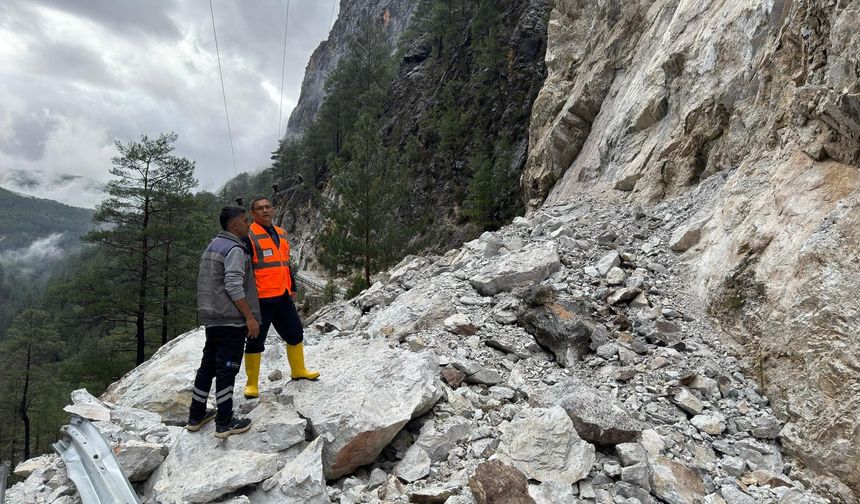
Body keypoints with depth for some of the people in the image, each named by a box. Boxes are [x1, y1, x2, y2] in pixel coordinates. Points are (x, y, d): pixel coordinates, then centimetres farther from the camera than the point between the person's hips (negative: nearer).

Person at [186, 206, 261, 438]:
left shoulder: (213, 246, 17)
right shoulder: (234, 249, -14)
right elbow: (234, 287, -23)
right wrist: (250, 317, -19)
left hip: (211, 317, 10)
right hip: (231, 319, -10)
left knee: (208, 366, 17)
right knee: (227, 369, -2)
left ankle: (196, 416, 26)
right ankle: (225, 423, 6)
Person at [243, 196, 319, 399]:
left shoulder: (281, 233, 15)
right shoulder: (249, 236, -8)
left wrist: (292, 287, 23)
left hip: (283, 296, 7)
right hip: (260, 299, -7)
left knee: (295, 333, 16)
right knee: (256, 341, 2)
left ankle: (298, 370, 35)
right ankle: (252, 384, 16)